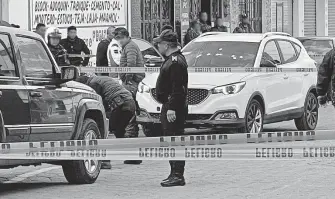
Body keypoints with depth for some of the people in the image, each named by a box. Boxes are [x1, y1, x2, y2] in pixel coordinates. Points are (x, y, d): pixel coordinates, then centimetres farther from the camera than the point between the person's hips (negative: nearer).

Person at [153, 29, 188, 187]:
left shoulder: (176, 62, -16)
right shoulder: (172, 60, 18)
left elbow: (177, 88, -23)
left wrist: (172, 108, -26)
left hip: (173, 107, -11)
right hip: (169, 106, 11)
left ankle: (177, 175, -10)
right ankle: (175, 174, 19)